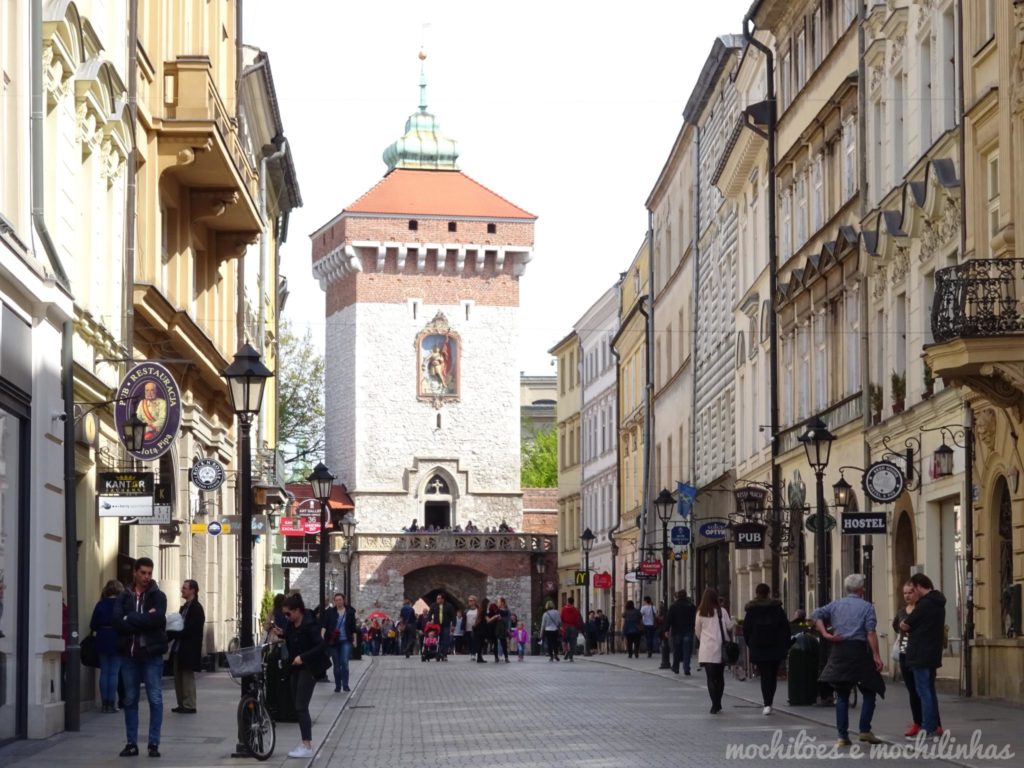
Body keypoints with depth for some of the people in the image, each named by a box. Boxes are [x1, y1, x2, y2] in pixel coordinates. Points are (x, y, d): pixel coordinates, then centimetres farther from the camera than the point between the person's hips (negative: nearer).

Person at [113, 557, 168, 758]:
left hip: (151, 653, -2)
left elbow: (158, 619, -15)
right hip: (129, 653, 2)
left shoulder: (158, 596, 3)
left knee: (155, 699, -2)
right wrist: (145, 619, -14)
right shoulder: (124, 597, 8)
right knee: (130, 700, 6)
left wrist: (131, 619, -11)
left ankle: (154, 744, 2)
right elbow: (117, 621, -9)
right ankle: (131, 743, 12)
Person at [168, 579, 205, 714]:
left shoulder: (196, 608, -11)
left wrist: (171, 634, -19)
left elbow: (190, 629, -18)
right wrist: (169, 634, -3)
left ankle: (189, 706, -1)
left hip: (189, 651, -9)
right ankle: (182, 704, 14)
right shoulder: (184, 608, 18)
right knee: (179, 678, 9)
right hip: (178, 649, 9)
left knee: (187, 678, -5)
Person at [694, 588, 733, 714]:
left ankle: (715, 705, -9)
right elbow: (729, 627, 2)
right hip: (721, 649, 1)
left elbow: (697, 631, 8)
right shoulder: (722, 611, -4)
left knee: (711, 678, 0)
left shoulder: (700, 613, -2)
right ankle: (717, 704, 17)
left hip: (707, 649, -1)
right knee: (720, 677, 13)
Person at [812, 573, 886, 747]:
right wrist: (876, 656, -12)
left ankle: (843, 736, 5)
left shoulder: (835, 604, 13)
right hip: (859, 650, -4)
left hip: (839, 652, 4)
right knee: (869, 693, 8)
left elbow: (816, 615, 2)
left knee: (842, 695, 8)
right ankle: (865, 730, 0)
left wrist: (825, 634, -1)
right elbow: (871, 633, -10)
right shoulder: (866, 607, 0)